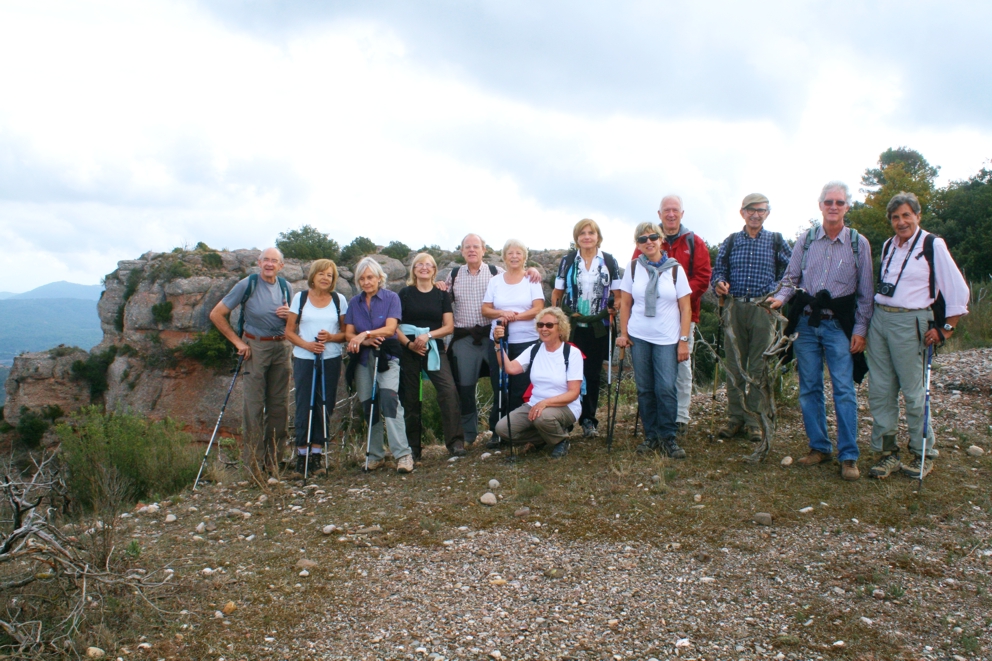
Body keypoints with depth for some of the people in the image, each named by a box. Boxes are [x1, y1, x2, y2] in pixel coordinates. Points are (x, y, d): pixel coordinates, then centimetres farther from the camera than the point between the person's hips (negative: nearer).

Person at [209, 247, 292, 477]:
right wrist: (237, 342, -8)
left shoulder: (286, 287, 7)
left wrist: (289, 314, -5)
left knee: (279, 404, 7)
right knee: (255, 405, -3)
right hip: (256, 346, -4)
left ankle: (271, 457, 19)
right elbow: (216, 314, -5)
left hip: (281, 347, 4)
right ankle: (253, 461, 5)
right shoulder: (248, 284, -7)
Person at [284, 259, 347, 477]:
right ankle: (302, 454, 9)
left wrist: (331, 337, -14)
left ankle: (317, 454, 10)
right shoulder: (300, 298, 5)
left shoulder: (339, 300, 6)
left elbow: (346, 333, 7)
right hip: (304, 359, -1)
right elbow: (289, 331, 4)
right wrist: (306, 344, -14)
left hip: (331, 360, 1)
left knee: (324, 406, 2)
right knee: (304, 406, 0)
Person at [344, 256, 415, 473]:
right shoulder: (354, 302, 10)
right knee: (368, 406, 6)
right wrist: (364, 341, -17)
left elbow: (390, 328, -13)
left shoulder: (391, 298, 0)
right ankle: (375, 455, 17)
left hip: (387, 357, -4)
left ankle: (403, 454, -23)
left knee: (389, 398, -22)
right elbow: (349, 333, 3)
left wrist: (365, 334, -27)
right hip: (363, 359, 4)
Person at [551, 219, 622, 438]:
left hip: (598, 327, 1)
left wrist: (612, 311, -8)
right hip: (572, 326, 0)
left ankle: (589, 420, 16)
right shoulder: (567, 260, 4)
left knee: (593, 374, 5)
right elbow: (557, 293, 8)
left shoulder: (609, 261, 4)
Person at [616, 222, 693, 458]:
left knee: (667, 388, -9)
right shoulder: (634, 267, 4)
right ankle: (651, 436, 17)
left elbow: (686, 308, 0)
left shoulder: (675, 268, 0)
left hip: (667, 339, -2)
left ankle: (668, 438, 4)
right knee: (645, 389, 5)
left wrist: (684, 340, -4)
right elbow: (625, 303, 10)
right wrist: (623, 333, 4)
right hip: (639, 337, 2)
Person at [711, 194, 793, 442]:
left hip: (763, 309, -1)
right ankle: (735, 417, 14)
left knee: (759, 367, 1)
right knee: (734, 365, 5)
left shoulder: (776, 241, 8)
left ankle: (755, 420, 8)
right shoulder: (730, 242, 12)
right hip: (735, 308, 2)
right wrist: (720, 283, -13)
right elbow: (718, 270, 9)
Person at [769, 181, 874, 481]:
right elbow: (791, 279, 10)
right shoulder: (805, 240, 7)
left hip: (839, 325, -2)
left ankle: (848, 456, 0)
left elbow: (865, 292, 4)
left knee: (844, 390, -6)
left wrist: (860, 330, -2)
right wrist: (780, 297, -11)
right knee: (809, 389, 6)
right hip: (806, 322, 2)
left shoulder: (859, 244, 3)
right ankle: (819, 447, 19)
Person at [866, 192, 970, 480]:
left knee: (913, 392, 1)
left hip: (908, 322, -6)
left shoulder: (932, 245, -6)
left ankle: (923, 454, 15)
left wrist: (946, 329, -5)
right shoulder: (887, 246, 13)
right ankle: (886, 452, 13)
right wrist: (877, 313, 16)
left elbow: (958, 290, -5)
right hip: (879, 318, 6)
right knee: (879, 390, 4)